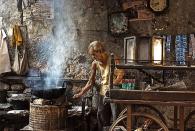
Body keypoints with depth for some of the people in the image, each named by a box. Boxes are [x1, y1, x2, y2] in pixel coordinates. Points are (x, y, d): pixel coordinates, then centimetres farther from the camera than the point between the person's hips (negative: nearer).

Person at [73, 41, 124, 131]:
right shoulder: (95, 63, 4)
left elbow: (120, 77, -14)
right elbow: (91, 82, 10)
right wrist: (80, 93, 8)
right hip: (102, 93, 5)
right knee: (102, 121, 9)